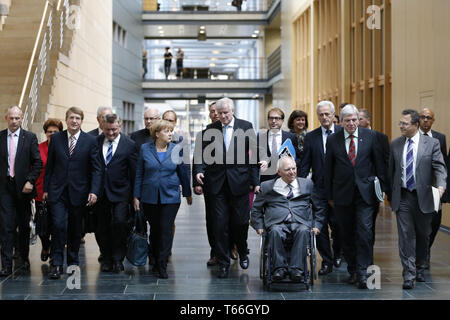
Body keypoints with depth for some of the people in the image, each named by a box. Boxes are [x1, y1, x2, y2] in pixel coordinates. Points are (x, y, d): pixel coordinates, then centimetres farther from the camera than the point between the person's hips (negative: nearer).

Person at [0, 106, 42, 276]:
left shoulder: (30, 137, 2)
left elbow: (38, 162, -1)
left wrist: (30, 181, -10)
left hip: (23, 186, 0)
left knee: (24, 225, 11)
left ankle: (24, 257, 28)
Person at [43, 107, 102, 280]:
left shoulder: (90, 141, -1)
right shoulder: (56, 138, 5)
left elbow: (96, 168, -2)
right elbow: (49, 166, 10)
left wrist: (94, 191, -11)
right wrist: (46, 189, 7)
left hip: (78, 192, 0)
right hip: (58, 191, 0)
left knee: (75, 229, 9)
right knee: (58, 225, -11)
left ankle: (73, 262, 25)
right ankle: (56, 264, -5)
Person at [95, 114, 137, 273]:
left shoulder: (129, 145, -1)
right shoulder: (95, 142, 5)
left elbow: (134, 172, 0)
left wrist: (134, 195, -1)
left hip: (120, 192, -3)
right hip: (100, 192, 3)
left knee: (119, 222, -15)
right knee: (101, 227, 6)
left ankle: (118, 259, 1)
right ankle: (107, 258, 22)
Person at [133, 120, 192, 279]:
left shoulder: (176, 150, 2)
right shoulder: (145, 149, 2)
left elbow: (183, 172, 9)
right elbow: (139, 174, 5)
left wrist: (188, 193, 14)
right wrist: (136, 196, 3)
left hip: (170, 197, -1)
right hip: (150, 197, 1)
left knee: (166, 230, -6)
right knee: (154, 229, 9)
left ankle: (162, 265, -3)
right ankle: (155, 259, 26)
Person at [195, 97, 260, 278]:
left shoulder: (246, 127, 2)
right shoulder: (210, 129, 6)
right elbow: (205, 154, 8)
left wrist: (255, 181, -3)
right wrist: (201, 170, -12)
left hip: (239, 182, -1)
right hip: (218, 183, 1)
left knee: (240, 221, 4)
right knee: (220, 224, 1)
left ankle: (243, 253, 32)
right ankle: (223, 263, 11)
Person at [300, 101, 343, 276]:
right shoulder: (311, 137, 7)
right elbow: (305, 164, 6)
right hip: (319, 188, 2)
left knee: (337, 223, 2)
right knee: (320, 225, 1)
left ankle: (337, 253, 28)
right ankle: (326, 261, 12)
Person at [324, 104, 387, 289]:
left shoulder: (370, 136, 2)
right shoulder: (333, 140, 3)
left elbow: (379, 163, 7)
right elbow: (328, 169, 7)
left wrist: (382, 187, 3)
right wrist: (329, 195, 6)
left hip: (365, 192, -1)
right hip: (342, 195, 1)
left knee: (365, 231, -9)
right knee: (347, 235, 8)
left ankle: (362, 272, -6)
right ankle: (352, 270, 21)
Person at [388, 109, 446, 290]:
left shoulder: (431, 144, -1)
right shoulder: (395, 144, 7)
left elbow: (439, 167, -7)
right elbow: (391, 171, 12)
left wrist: (441, 185, -26)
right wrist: (390, 194, 9)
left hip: (424, 198, -1)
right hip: (403, 197, 1)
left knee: (423, 235, 11)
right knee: (406, 235, -5)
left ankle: (420, 269, 31)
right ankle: (409, 275, -2)